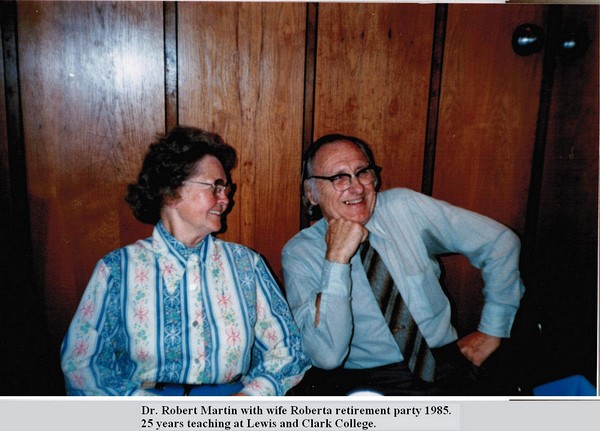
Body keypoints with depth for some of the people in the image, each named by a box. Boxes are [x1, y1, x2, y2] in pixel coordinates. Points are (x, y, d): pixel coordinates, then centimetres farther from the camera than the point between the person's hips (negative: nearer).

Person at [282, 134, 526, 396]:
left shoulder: (406, 207, -1)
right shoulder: (299, 253, -6)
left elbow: (501, 241, 5)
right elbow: (327, 356, -17)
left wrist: (491, 332, 5)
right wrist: (336, 259, -22)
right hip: (358, 382, -1)